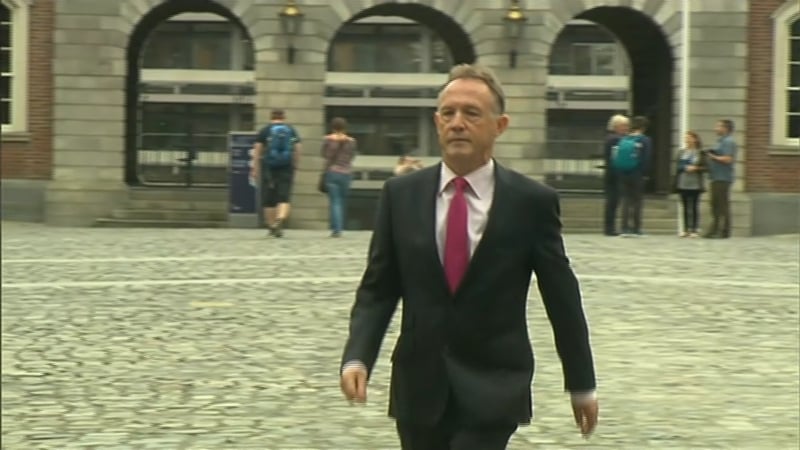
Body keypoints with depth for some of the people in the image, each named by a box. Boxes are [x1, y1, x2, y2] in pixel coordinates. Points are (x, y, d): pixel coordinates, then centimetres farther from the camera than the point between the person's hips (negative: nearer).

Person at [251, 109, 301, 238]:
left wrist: (255, 169, 2)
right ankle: (280, 219, -28)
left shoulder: (265, 131, 2)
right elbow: (298, 149, 3)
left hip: (269, 168, -1)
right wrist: (295, 165, 11)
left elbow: (257, 151, -1)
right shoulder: (292, 130, 7)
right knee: (284, 198, -2)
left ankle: (272, 227, 14)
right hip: (286, 168, 1)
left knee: (268, 199, 9)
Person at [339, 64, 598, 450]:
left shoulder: (532, 202, -5)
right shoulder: (401, 195, 1)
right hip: (419, 388, 3)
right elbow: (377, 289, 3)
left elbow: (562, 297, 3)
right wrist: (357, 357, -13)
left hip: (493, 391, -3)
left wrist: (582, 384, 9)